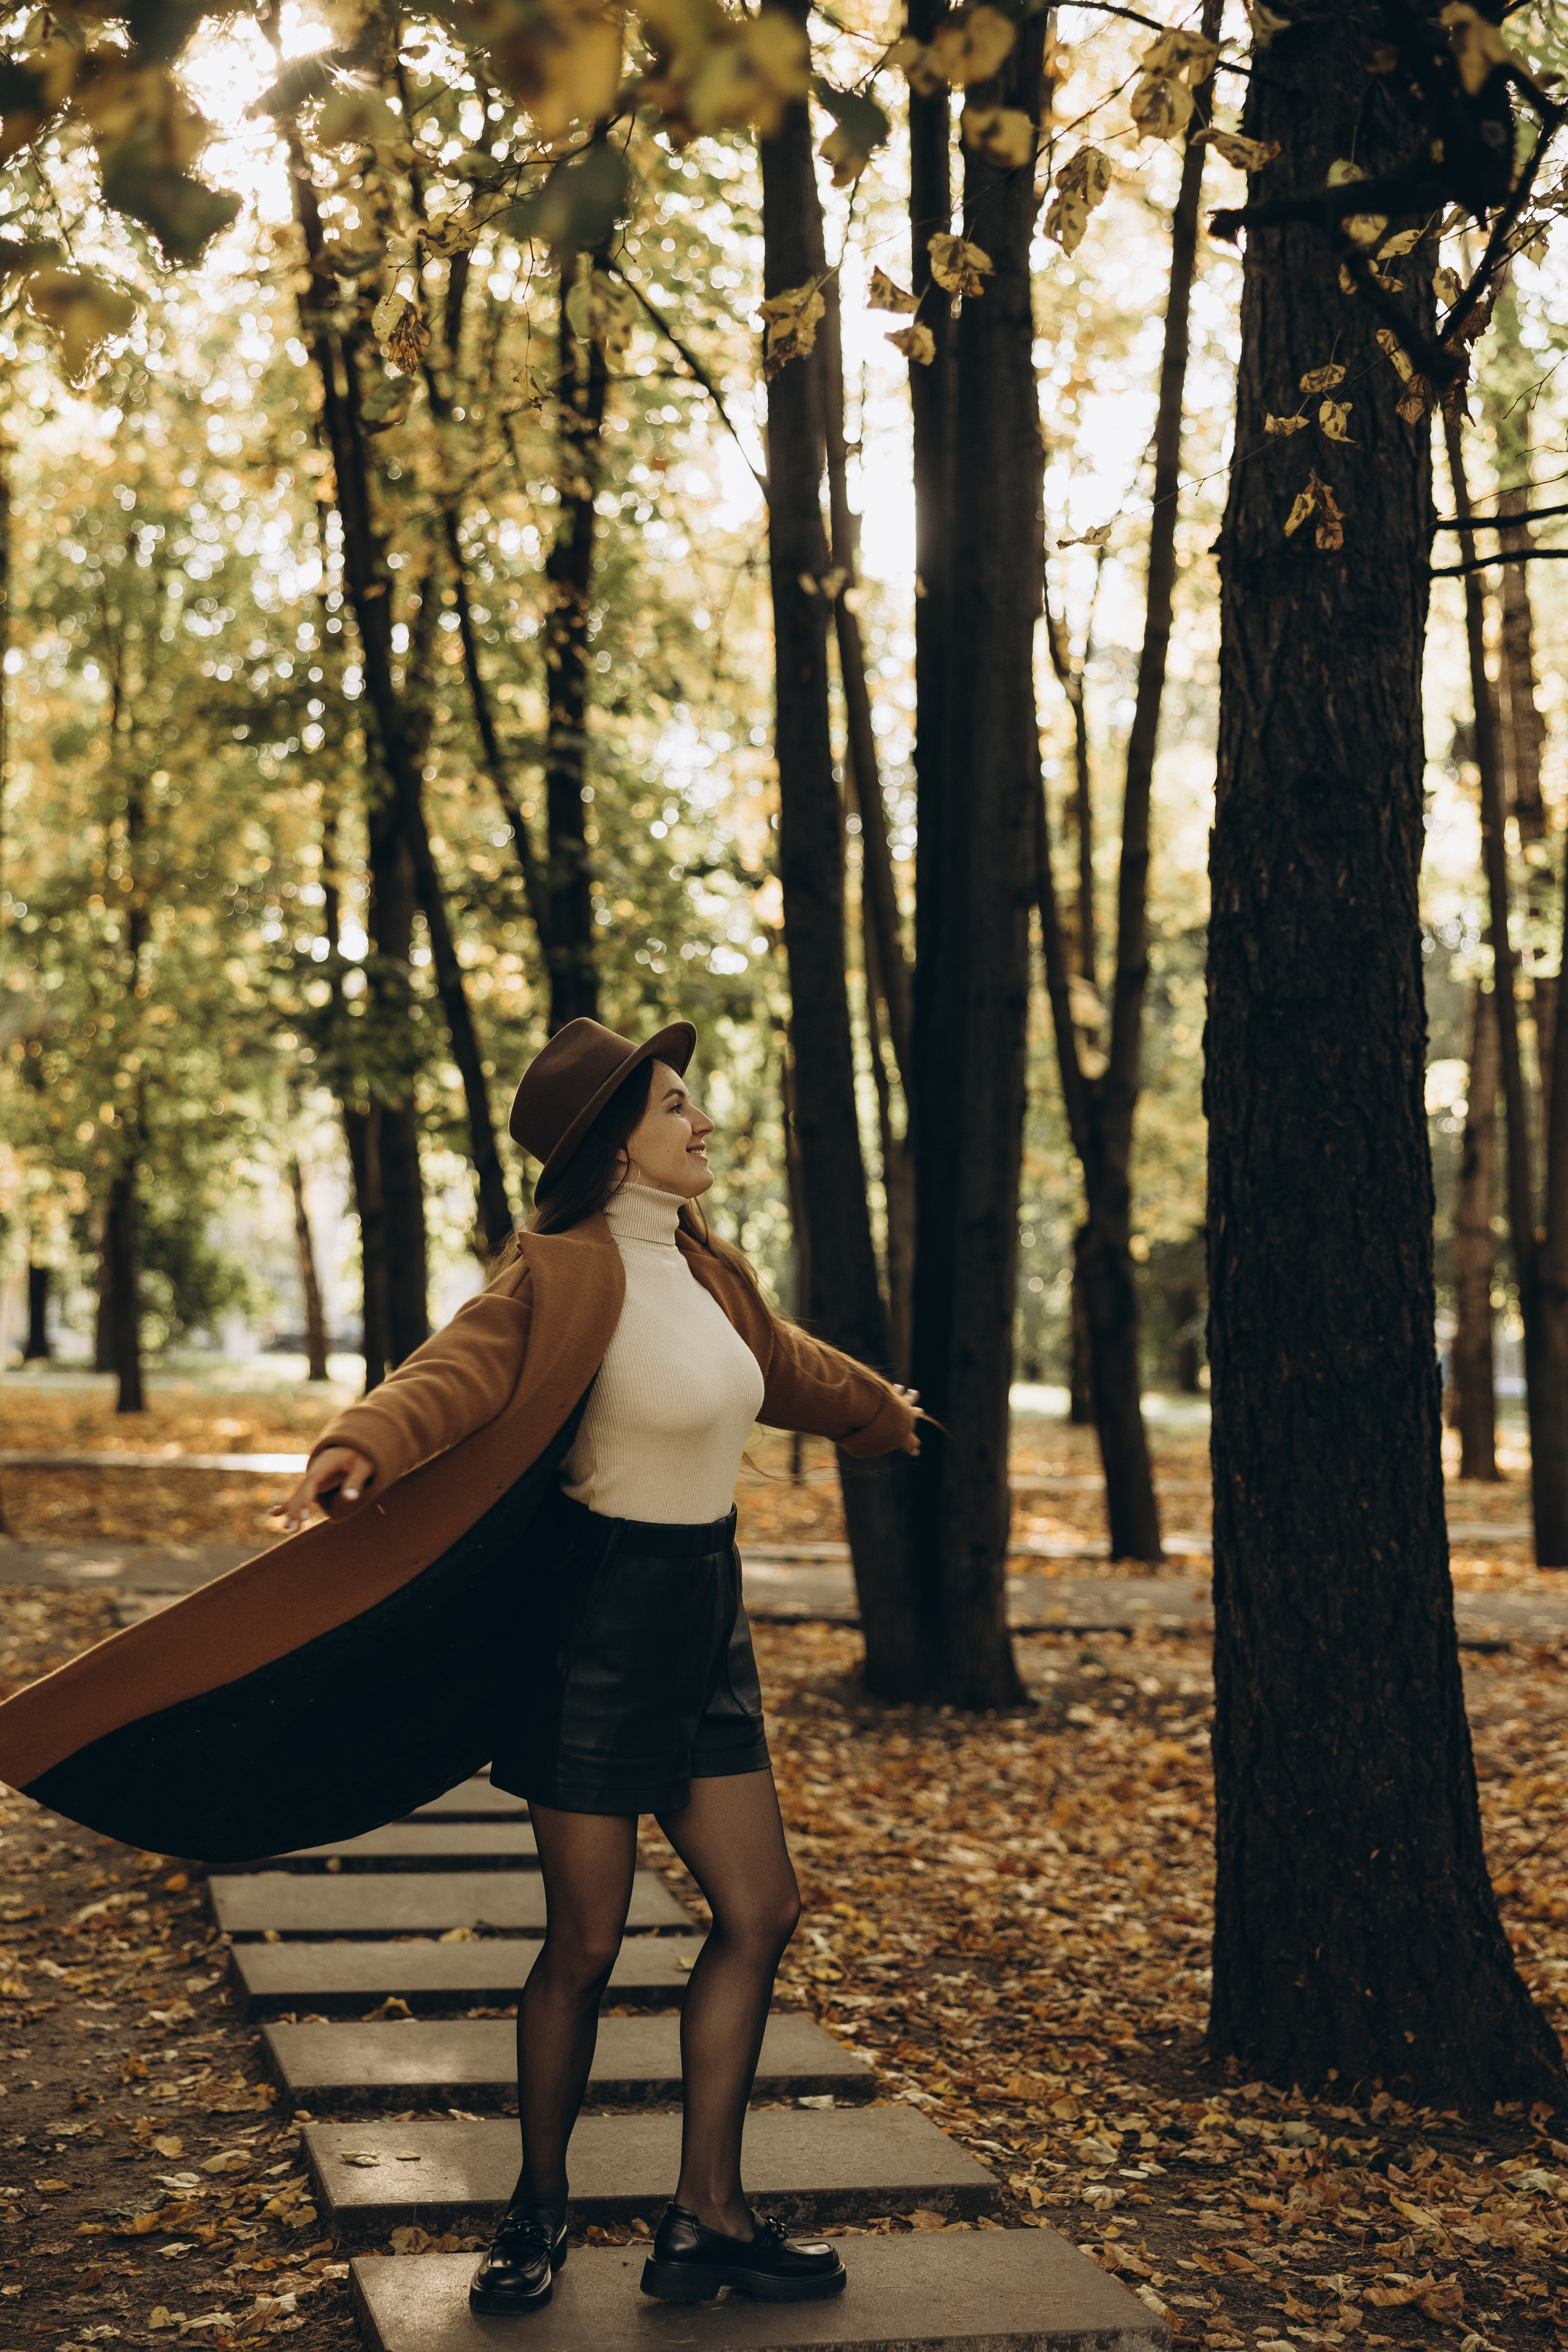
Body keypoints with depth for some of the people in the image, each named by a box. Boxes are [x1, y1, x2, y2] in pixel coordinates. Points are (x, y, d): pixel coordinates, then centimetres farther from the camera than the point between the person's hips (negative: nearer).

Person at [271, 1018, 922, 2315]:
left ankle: (707, 2221, 18)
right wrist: (367, 1437, -57)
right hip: (599, 1619, -8)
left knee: (760, 1911, 8)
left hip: (702, 1620, 8)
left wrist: (878, 1407, 47)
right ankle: (540, 2208, 25)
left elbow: (785, 1365, 28)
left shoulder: (705, 1267, 8)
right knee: (585, 1944, 3)